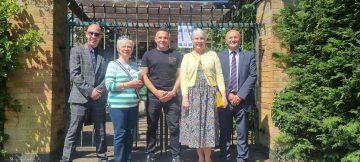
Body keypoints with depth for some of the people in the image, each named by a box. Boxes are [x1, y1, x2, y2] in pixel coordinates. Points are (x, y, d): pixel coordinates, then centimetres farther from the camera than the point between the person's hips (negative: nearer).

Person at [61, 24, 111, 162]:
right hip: (81, 97, -2)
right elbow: (74, 74, -6)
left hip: (99, 98, 3)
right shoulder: (76, 51, 4)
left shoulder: (106, 55, 11)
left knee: (100, 131, 11)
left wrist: (98, 90, -10)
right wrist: (89, 91, -13)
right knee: (73, 131, -2)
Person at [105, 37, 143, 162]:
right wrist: (129, 84, -14)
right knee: (120, 134, 0)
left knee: (130, 134, 11)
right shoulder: (113, 64, -2)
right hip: (118, 105, -5)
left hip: (133, 105, 5)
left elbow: (140, 83, 20)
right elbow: (109, 85, -11)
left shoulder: (135, 65, 14)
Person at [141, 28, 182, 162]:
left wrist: (172, 92, -7)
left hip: (171, 96, 1)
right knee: (152, 127, 7)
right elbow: (144, 76, 1)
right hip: (153, 96, 0)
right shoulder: (148, 55, 6)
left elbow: (180, 75, 6)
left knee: (174, 127, 0)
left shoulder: (176, 55, 8)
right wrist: (156, 92, -9)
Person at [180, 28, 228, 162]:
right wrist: (185, 97, -8)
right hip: (193, 94, 1)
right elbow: (183, 78, 2)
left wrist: (223, 94, -5)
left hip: (209, 94, -1)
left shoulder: (212, 55, 7)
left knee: (208, 125, 1)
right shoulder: (187, 57, 8)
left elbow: (219, 76, 3)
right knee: (195, 125, 4)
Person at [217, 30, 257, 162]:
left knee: (242, 134, 4)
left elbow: (252, 76, -1)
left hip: (242, 100, 0)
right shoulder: (219, 56, 7)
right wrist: (227, 94, -9)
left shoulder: (249, 56, 8)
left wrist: (240, 95, -10)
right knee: (225, 133, 8)